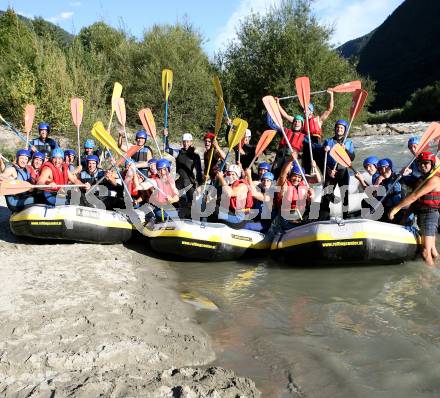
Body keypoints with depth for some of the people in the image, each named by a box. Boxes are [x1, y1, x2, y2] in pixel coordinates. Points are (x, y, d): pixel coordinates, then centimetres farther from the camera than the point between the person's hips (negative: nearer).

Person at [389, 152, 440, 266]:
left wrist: (396, 208, -23)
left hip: (430, 214, -10)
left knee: (426, 252, -14)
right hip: (421, 214, 10)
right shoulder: (422, 178, 17)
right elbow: (416, 198, 19)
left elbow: (415, 196, -21)